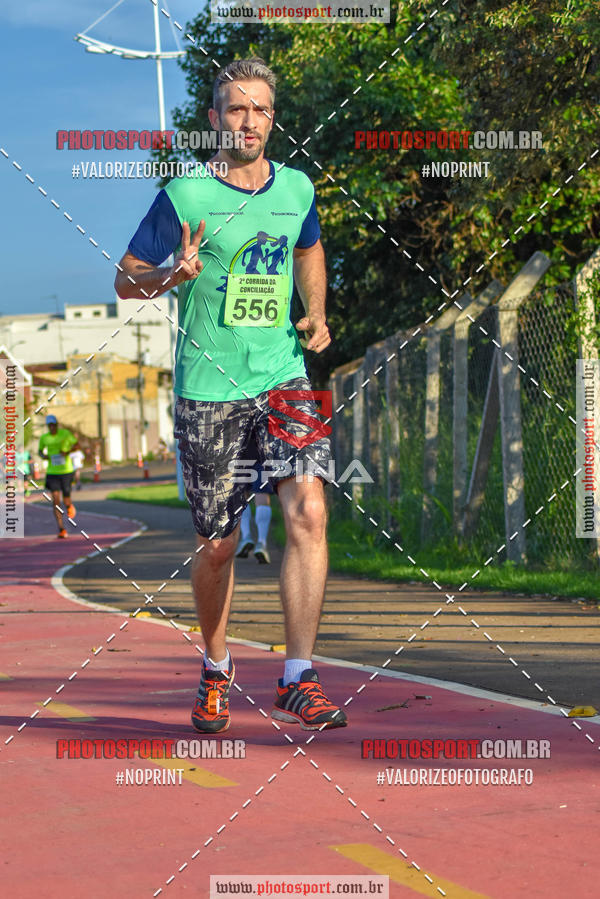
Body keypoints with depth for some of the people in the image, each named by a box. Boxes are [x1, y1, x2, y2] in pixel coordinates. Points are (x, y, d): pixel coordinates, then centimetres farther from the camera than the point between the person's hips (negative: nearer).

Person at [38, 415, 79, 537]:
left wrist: (68, 451, -15)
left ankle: (69, 506, 41)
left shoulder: (65, 433, -5)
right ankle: (61, 529, -6)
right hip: (52, 472, 1)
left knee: (66, 500, 0)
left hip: (66, 471, -1)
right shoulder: (44, 438, 2)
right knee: (56, 500, -9)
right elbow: (40, 450, 18)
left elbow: (77, 445, 3)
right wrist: (43, 455, -6)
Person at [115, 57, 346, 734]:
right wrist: (174, 276, -20)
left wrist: (315, 315, 10)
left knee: (308, 512, -17)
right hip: (208, 391, -2)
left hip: (284, 377, 3)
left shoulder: (296, 189, 7)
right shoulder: (184, 196, -5)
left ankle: (297, 680, -12)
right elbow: (125, 279, 1)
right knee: (217, 546, 6)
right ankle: (215, 667, 32)